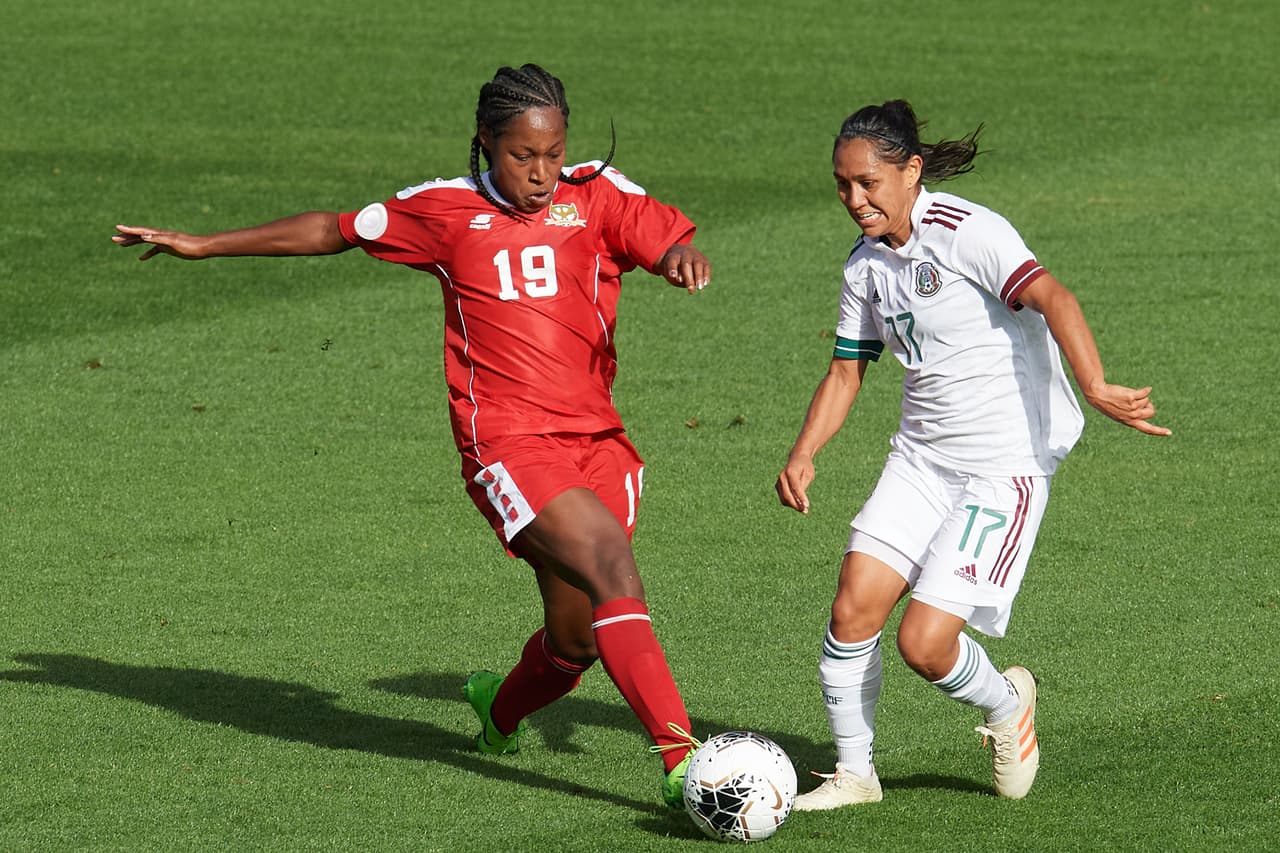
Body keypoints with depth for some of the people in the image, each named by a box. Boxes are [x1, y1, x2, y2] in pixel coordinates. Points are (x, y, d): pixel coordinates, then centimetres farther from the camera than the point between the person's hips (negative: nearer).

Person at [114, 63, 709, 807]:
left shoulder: (596, 194, 7)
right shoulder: (444, 211, 6)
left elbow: (666, 242, -6)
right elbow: (334, 231, 18)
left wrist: (685, 256, -32)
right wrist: (204, 245, 25)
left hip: (596, 439, 3)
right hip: (511, 442, -3)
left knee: (576, 641, 9)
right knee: (614, 569, -25)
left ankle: (501, 712, 44)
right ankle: (681, 761, -31)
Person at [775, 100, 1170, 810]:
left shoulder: (964, 231, -16)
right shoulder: (865, 265, 8)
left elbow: (1050, 297, -29)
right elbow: (845, 372, 18)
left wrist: (1094, 387, -45)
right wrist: (803, 455, 1)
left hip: (1008, 462, -7)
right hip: (921, 456, 7)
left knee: (924, 641, -14)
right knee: (853, 607, -9)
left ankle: (1006, 704, 19)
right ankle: (852, 773, 9)